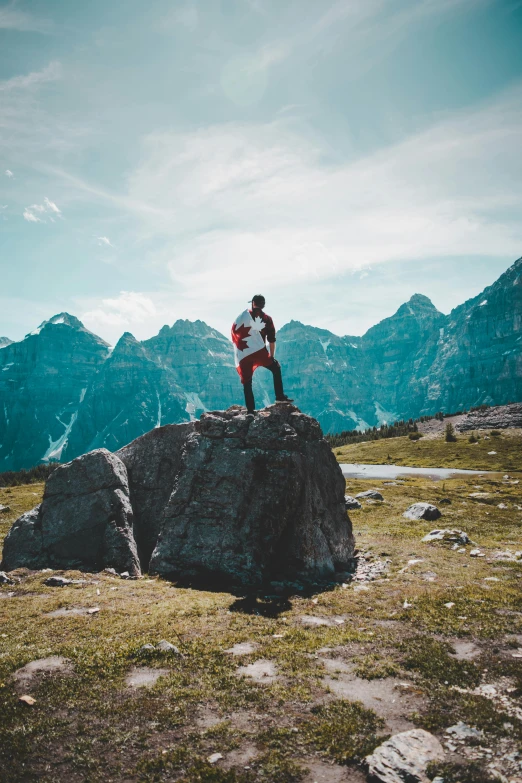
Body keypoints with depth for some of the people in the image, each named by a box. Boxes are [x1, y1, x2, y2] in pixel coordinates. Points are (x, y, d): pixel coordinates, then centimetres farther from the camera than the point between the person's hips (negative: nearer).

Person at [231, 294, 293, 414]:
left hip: (243, 356, 1)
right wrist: (272, 356, 22)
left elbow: (234, 330, 6)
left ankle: (250, 409, 8)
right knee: (276, 368, 22)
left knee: (247, 383, 8)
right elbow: (272, 340, 12)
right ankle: (280, 396, 16)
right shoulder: (267, 319, 12)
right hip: (259, 353, 0)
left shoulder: (243, 315, 10)